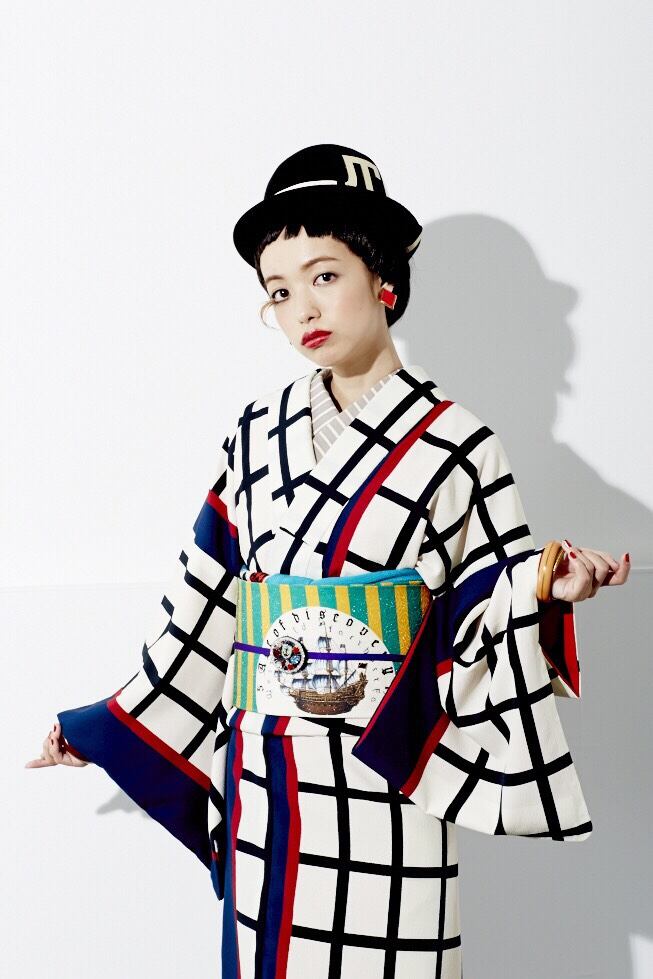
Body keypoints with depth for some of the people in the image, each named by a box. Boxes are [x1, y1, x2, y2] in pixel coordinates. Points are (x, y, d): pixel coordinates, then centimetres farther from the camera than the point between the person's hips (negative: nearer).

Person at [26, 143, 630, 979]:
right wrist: (102, 727, 13)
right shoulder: (259, 434, 6)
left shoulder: (452, 445, -6)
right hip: (259, 783, 4)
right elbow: (206, 605, 10)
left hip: (383, 779, -4)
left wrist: (541, 586, -26)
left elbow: (484, 618, -4)